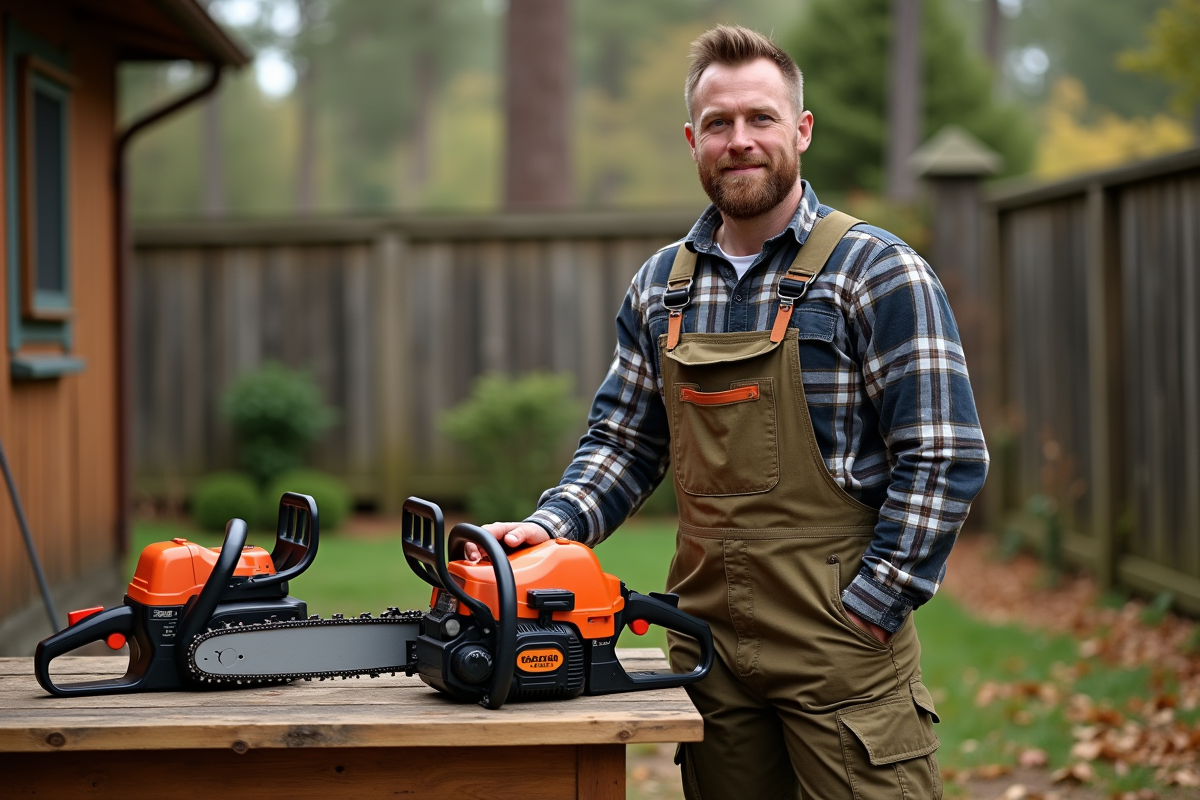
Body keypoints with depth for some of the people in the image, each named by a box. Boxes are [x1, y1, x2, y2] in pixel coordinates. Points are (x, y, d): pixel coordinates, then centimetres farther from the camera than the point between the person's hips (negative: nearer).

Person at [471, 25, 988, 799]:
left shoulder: (879, 273, -8)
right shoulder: (661, 286, 10)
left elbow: (945, 460, -11)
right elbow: (625, 442, 14)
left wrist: (868, 612, -13)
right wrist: (553, 526, -4)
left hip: (840, 647, -5)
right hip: (708, 641, 5)